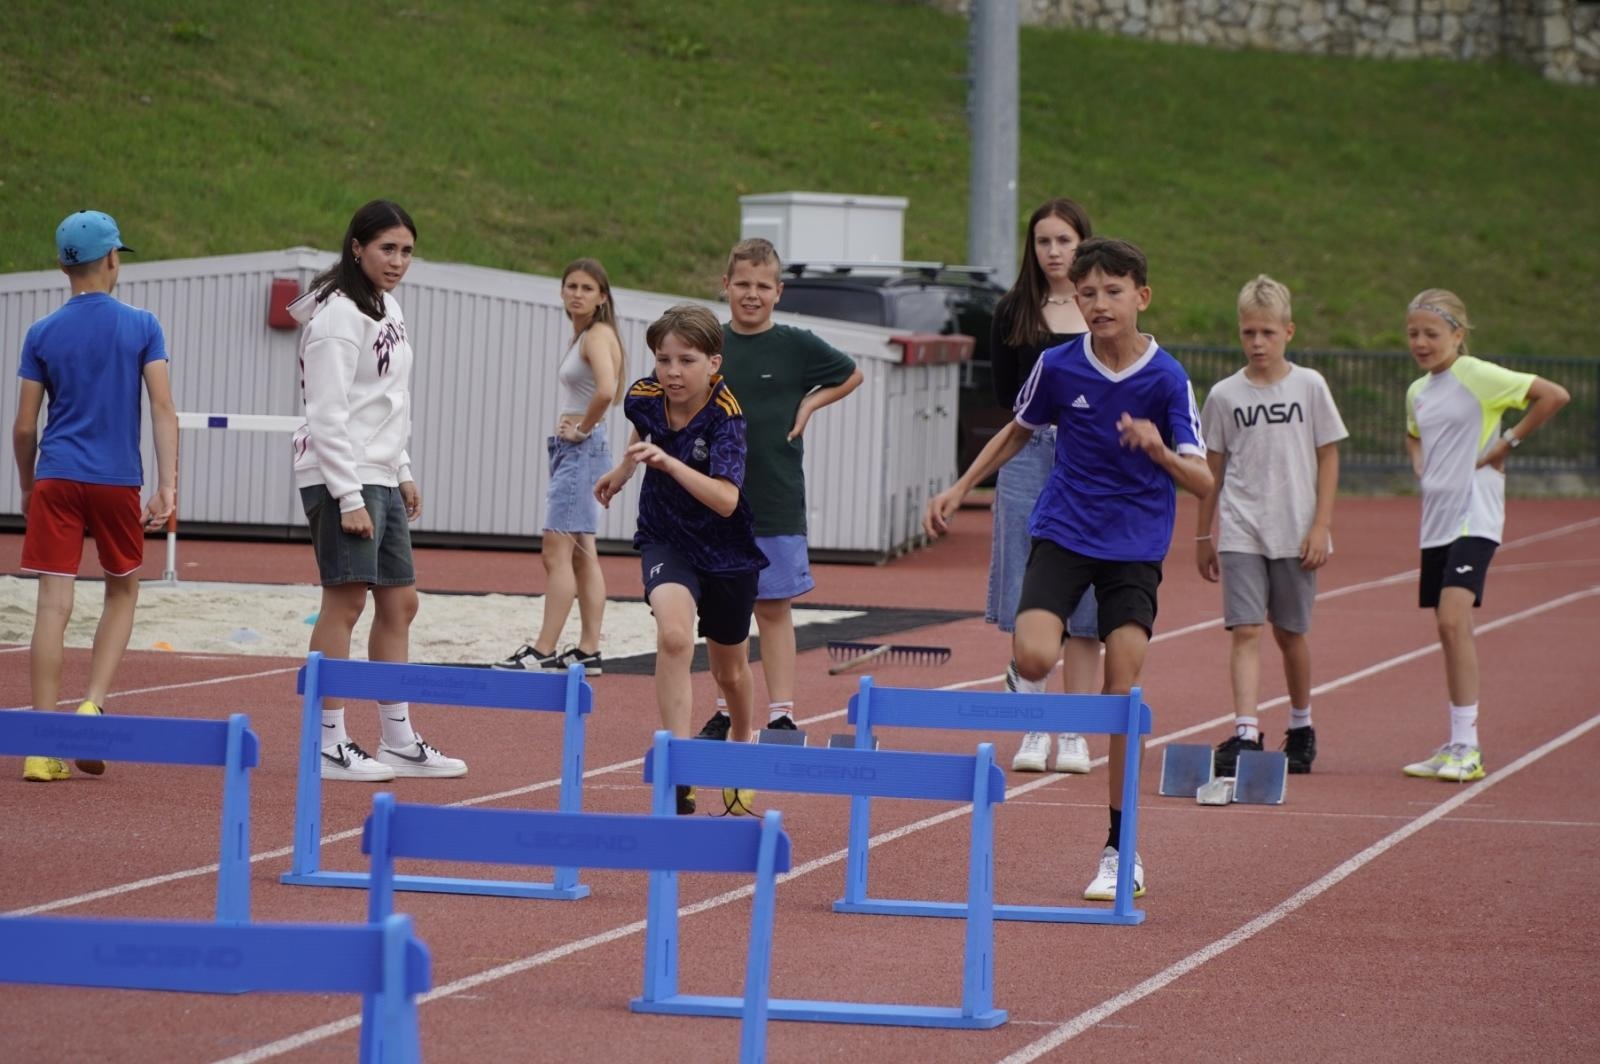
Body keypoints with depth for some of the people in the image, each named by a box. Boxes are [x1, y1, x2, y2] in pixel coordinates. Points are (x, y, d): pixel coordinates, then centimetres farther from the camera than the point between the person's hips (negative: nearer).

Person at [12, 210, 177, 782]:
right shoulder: (142, 327, 0)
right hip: (118, 479, -1)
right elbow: (163, 409, -8)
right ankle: (93, 706, 2)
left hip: (56, 478, 1)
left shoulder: (42, 334, 3)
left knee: (54, 604, -2)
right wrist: (168, 486, -9)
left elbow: (23, 427, 4)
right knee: (122, 591, 19)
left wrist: (28, 489, 18)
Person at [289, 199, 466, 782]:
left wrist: (402, 473, 19)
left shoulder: (386, 309, 15)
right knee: (345, 601, -9)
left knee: (399, 603, 11)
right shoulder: (338, 315, -14)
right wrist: (349, 498, -21)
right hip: (339, 478, -10)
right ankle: (329, 745, -6)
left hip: (379, 477, 10)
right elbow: (328, 416, -18)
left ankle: (397, 739, 19)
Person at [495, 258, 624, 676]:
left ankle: (543, 652, -14)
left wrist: (583, 429, -17)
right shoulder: (581, 337, 16)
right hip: (570, 450, 10)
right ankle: (588, 650, 12)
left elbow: (605, 390, -30)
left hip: (583, 450, -10)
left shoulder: (599, 335, -12)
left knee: (557, 551, -12)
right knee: (581, 554, 10)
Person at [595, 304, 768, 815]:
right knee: (674, 634, -28)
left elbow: (726, 500, -40)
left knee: (729, 670, 16)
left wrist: (669, 463, -51)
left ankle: (741, 741, 49)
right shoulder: (645, 396, -13)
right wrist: (623, 470, 21)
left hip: (727, 549, -2)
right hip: (666, 539, 2)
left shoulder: (727, 415, -27)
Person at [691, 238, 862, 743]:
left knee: (774, 608, 0)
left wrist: (810, 403, 1)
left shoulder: (796, 345, -2)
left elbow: (851, 375, 14)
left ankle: (780, 713, 0)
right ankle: (726, 711, 18)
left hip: (776, 505, -2)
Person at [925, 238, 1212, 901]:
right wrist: (960, 489, 15)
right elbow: (1020, 432, 15)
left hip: (1135, 546, -1)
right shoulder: (1058, 367, -5)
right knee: (1033, 659, -24)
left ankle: (1121, 852, 5)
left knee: (1121, 692, -6)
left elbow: (1202, 482, -16)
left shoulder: (1167, 379, -11)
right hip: (1063, 530, 1)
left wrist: (1161, 452, -35)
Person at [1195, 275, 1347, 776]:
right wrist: (1202, 535, 11)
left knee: (1290, 633, 10)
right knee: (1245, 631, -10)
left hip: (1295, 533, 0)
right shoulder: (1224, 396, 3)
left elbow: (1328, 458, 3)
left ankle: (1301, 725, 29)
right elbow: (1213, 469, 10)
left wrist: (1321, 527, -4)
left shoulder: (1309, 386, 0)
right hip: (1240, 533, 0)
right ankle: (1245, 734, -18)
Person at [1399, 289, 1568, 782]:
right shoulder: (1417, 392, 14)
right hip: (1436, 519, 8)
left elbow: (1554, 395, -15)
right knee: (1450, 631, 9)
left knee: (1453, 620, -20)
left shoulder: (1478, 376, -9)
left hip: (1474, 517, -8)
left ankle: (1466, 748, -18)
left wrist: (1509, 442, -10)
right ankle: (1457, 747, 15)